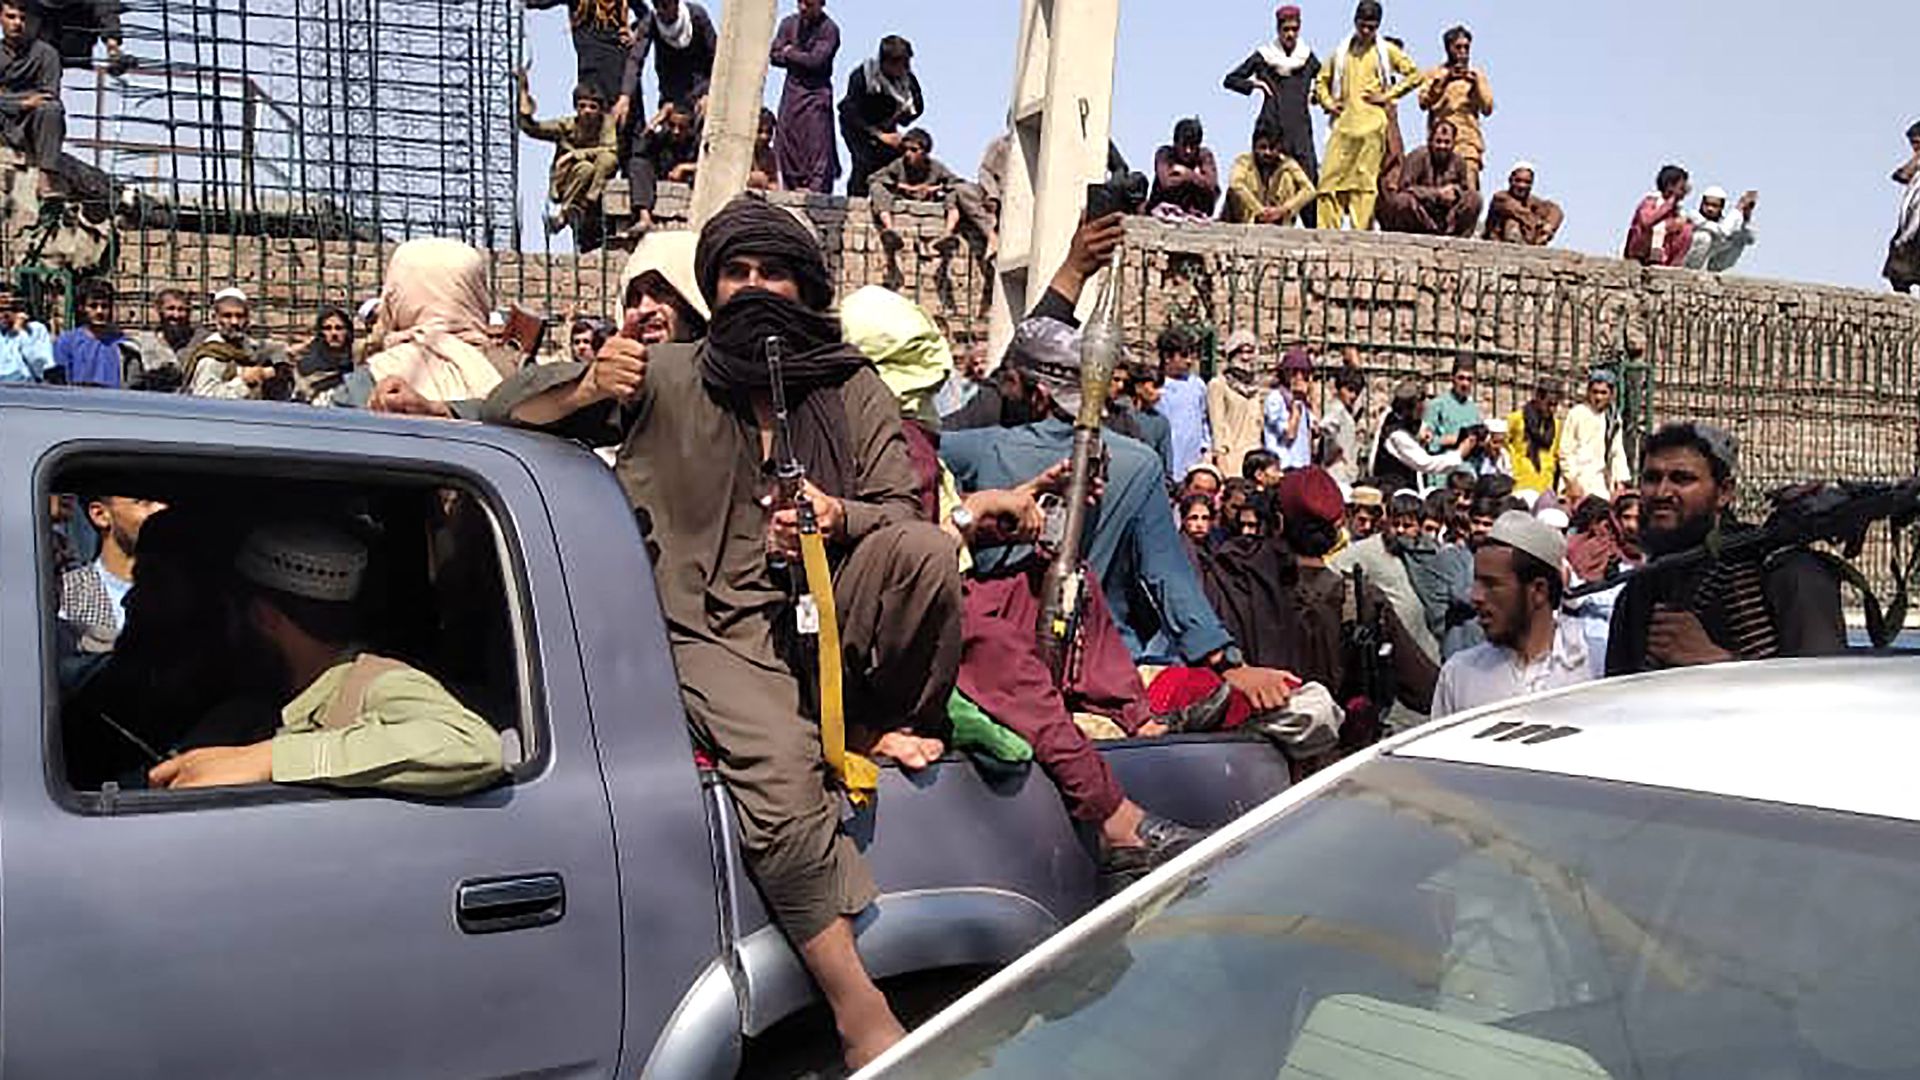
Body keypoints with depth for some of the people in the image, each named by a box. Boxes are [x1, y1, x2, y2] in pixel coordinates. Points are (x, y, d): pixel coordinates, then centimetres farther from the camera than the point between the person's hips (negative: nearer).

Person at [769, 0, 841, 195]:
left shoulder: (829, 29, -8)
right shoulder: (789, 23, 7)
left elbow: (816, 61, -17)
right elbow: (775, 56, 3)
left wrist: (791, 54, -4)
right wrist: (802, 59, -9)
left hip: (816, 93, -5)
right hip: (791, 90, 5)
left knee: (817, 145, -11)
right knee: (787, 146, 4)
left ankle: (816, 190, -13)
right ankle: (790, 191, 9)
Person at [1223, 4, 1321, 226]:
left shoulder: (1307, 57, 14)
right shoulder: (1263, 56, 9)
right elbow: (1231, 79, 13)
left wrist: (1316, 93, 8)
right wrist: (1254, 84, -3)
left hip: (1301, 127, 1)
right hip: (1271, 128, -1)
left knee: (1308, 182, -9)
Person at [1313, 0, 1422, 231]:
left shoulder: (1386, 51, 9)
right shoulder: (1341, 52, 18)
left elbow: (1414, 75, 4)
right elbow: (1322, 81, 26)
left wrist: (1388, 95, -2)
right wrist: (1328, 102, 9)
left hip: (1372, 124, -3)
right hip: (1343, 124, 3)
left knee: (1364, 179, -9)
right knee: (1330, 177, -4)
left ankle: (1361, 231, -11)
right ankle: (1326, 232, -3)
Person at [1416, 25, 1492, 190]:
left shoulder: (1477, 75, 19)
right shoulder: (1434, 74, 15)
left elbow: (1487, 108, 10)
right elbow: (1424, 102, -1)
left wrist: (1476, 85, -3)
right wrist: (1445, 80, -9)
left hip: (1468, 141, 1)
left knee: (1469, 189, -16)